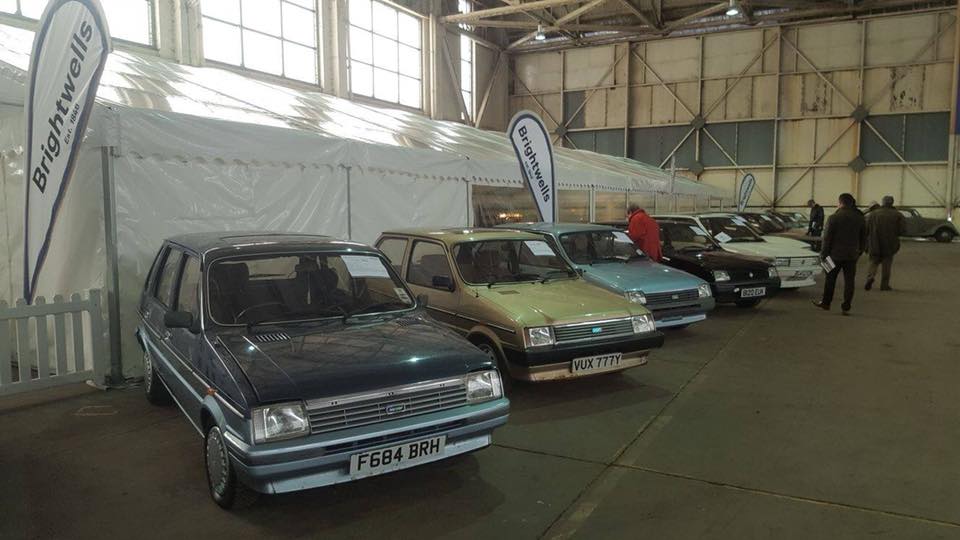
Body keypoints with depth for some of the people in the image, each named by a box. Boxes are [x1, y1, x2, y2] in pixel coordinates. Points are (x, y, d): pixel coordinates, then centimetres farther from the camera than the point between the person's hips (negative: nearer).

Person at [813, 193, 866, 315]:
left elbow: (827, 238, -10)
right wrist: (859, 252, 20)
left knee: (830, 279, 11)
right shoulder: (860, 218, 4)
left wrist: (823, 253, -4)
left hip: (835, 254, -3)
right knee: (849, 281, 5)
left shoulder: (834, 218, -11)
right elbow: (864, 238, 11)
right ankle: (846, 308, 5)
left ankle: (826, 303, 21)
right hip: (852, 255, 3)